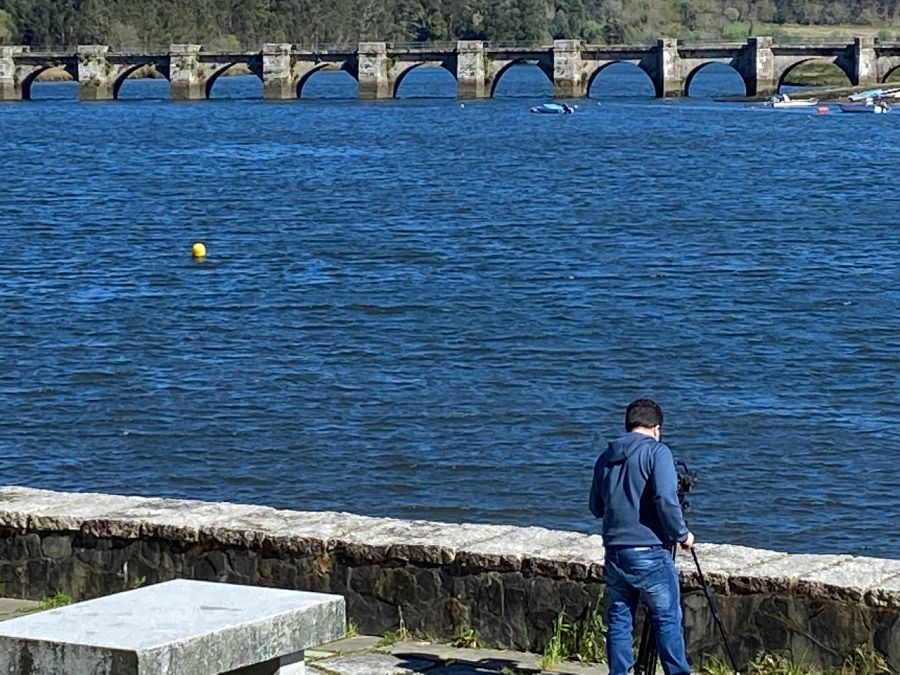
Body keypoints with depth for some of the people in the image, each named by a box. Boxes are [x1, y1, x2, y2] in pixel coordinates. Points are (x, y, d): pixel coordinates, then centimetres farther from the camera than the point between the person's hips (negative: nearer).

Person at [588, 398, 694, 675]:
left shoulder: (606, 457, 12)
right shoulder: (656, 452, -6)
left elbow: (596, 507, 20)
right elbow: (665, 499, -18)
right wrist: (682, 534, -5)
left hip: (614, 552, 6)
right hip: (650, 551, -6)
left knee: (619, 620, 10)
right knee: (668, 619, 0)